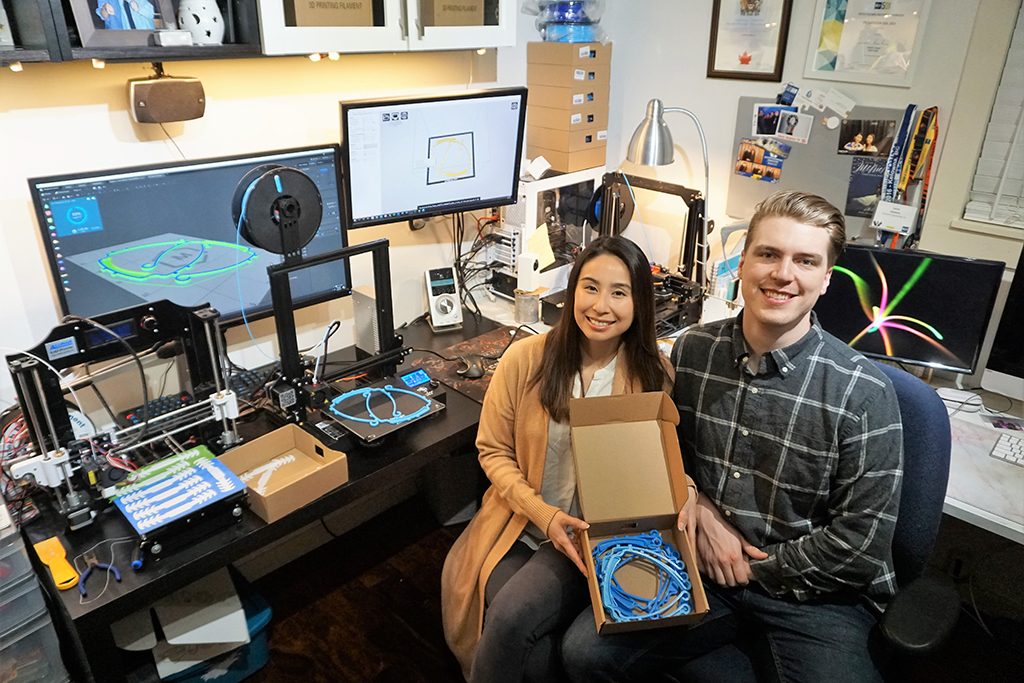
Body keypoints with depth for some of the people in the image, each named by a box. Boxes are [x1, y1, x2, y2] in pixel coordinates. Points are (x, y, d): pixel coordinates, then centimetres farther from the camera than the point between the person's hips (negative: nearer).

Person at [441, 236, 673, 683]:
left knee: (510, 620, -22)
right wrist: (543, 514, -14)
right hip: (520, 525, 1)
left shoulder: (654, 375, -7)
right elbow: (493, 451, -1)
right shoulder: (524, 359, -9)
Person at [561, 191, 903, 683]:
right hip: (699, 564, 3)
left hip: (814, 596, -2)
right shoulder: (692, 350, -3)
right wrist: (701, 509, -5)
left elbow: (861, 546, -11)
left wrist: (752, 568, -8)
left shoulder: (863, 393, -15)